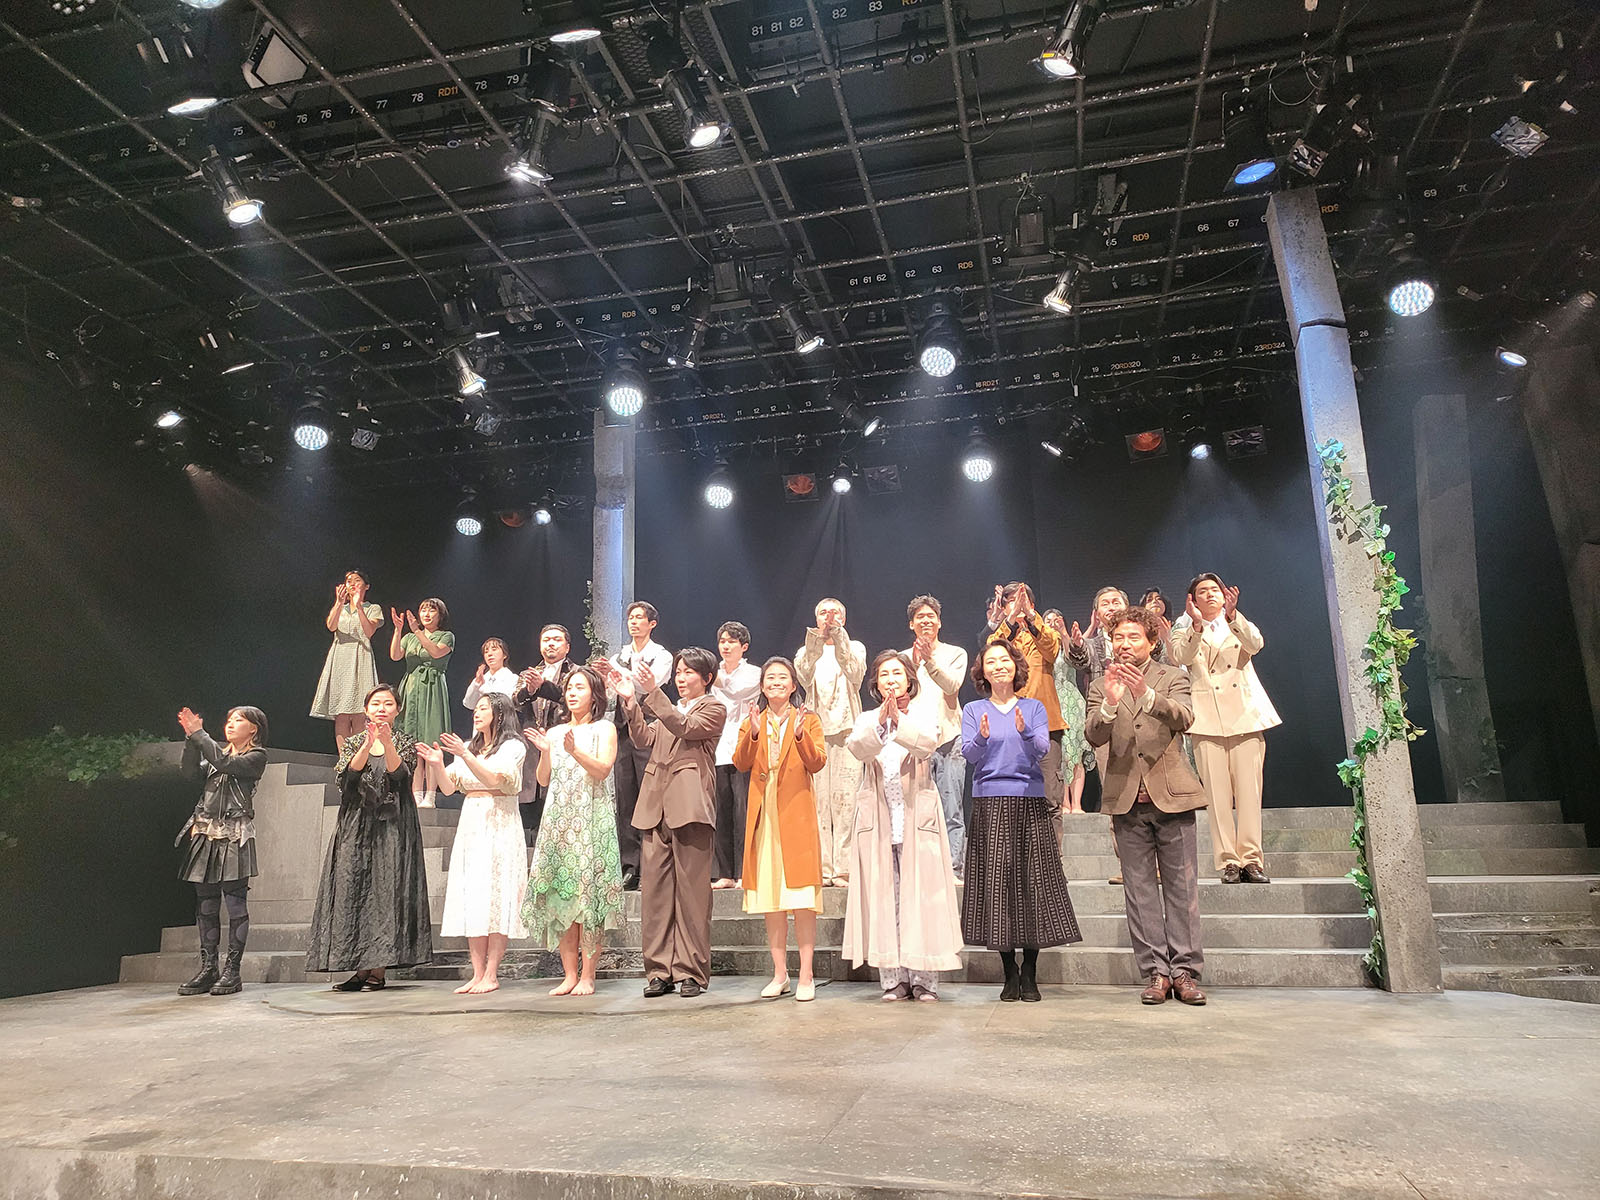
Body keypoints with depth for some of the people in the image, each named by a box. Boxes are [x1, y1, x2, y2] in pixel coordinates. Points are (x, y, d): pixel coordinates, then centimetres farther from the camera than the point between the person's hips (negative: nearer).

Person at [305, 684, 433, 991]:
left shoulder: (405, 742, 7)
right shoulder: (353, 742, 13)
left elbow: (401, 775, -11)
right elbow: (345, 776, -5)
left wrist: (388, 744, -25)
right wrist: (367, 746, -19)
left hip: (391, 827, -3)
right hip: (356, 827, 3)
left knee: (385, 891, -7)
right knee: (353, 892, 0)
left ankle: (378, 969, -4)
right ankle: (361, 968, 6)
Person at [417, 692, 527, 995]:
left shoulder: (513, 747, 0)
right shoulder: (468, 748, 19)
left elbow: (494, 779, -14)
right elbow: (448, 788, 11)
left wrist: (465, 756, -22)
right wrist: (437, 764, -6)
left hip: (500, 825, -6)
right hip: (470, 825, 6)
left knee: (495, 895, -8)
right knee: (471, 898, 1)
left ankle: (491, 975, -6)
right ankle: (477, 973, 3)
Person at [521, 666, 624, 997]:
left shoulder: (604, 729, 5)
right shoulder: (555, 732, 18)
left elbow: (602, 770, -10)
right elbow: (543, 780, 11)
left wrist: (575, 751, -24)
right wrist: (545, 752, -6)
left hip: (591, 819, -4)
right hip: (558, 819, 5)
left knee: (588, 893, -8)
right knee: (560, 895, 0)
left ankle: (587, 976, -4)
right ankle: (569, 974, 6)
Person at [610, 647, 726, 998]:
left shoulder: (714, 709, 8)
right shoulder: (667, 711, 27)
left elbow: (685, 728, -11)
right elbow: (644, 738, 10)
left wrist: (653, 693, -18)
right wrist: (630, 700, -2)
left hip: (689, 806, -6)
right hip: (656, 807, 6)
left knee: (691, 890, -4)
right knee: (654, 888, 2)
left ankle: (691, 972, 2)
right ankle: (659, 971, 8)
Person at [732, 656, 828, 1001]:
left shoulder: (808, 720, 7)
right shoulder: (751, 721, 14)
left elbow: (817, 763, -6)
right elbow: (741, 764, -1)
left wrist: (800, 735, -21)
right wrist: (752, 734, -16)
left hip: (796, 814, -3)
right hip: (763, 815, 3)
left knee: (801, 896, -5)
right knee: (770, 898, 5)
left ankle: (806, 976, 2)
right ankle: (779, 974, 14)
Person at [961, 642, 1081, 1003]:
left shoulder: (1034, 707, 10)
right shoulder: (973, 710, 10)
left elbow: (1043, 750, -3)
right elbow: (969, 754, -2)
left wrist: (1025, 732, -22)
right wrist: (982, 737, -22)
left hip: (1030, 801, 0)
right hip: (989, 803, 0)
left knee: (1033, 881, -3)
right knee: (996, 882, -3)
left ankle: (1029, 973, 6)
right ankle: (1010, 972, 8)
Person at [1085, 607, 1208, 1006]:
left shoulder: (1172, 678, 5)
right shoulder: (1100, 686, 9)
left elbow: (1183, 718, -15)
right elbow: (1094, 737, -6)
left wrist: (1146, 695, -32)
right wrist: (1110, 703, -25)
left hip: (1171, 793, -1)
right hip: (1127, 799, 1)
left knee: (1181, 885, 2)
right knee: (1140, 888, 4)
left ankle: (1186, 970, 9)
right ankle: (1156, 971, 10)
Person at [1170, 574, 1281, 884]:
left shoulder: (1238, 624, 17)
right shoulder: (1185, 630, 15)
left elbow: (1255, 644, -6)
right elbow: (1180, 657, -7)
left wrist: (1232, 615, -20)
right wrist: (1197, 625, -21)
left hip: (1245, 715, 1)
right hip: (1207, 720, -1)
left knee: (1249, 788, -5)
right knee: (1218, 792, -5)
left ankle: (1251, 859, -1)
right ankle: (1228, 862, -3)